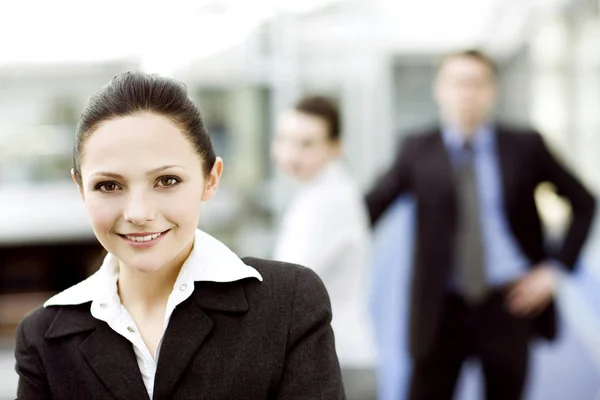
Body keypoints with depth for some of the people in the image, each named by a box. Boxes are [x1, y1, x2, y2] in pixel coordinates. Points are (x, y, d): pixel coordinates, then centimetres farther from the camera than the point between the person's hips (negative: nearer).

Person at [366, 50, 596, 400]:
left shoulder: (525, 146, 2)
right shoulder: (417, 151, 3)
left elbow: (584, 203, 9)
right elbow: (370, 208, 0)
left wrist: (555, 267, 0)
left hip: (510, 303, 0)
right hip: (442, 308, 0)